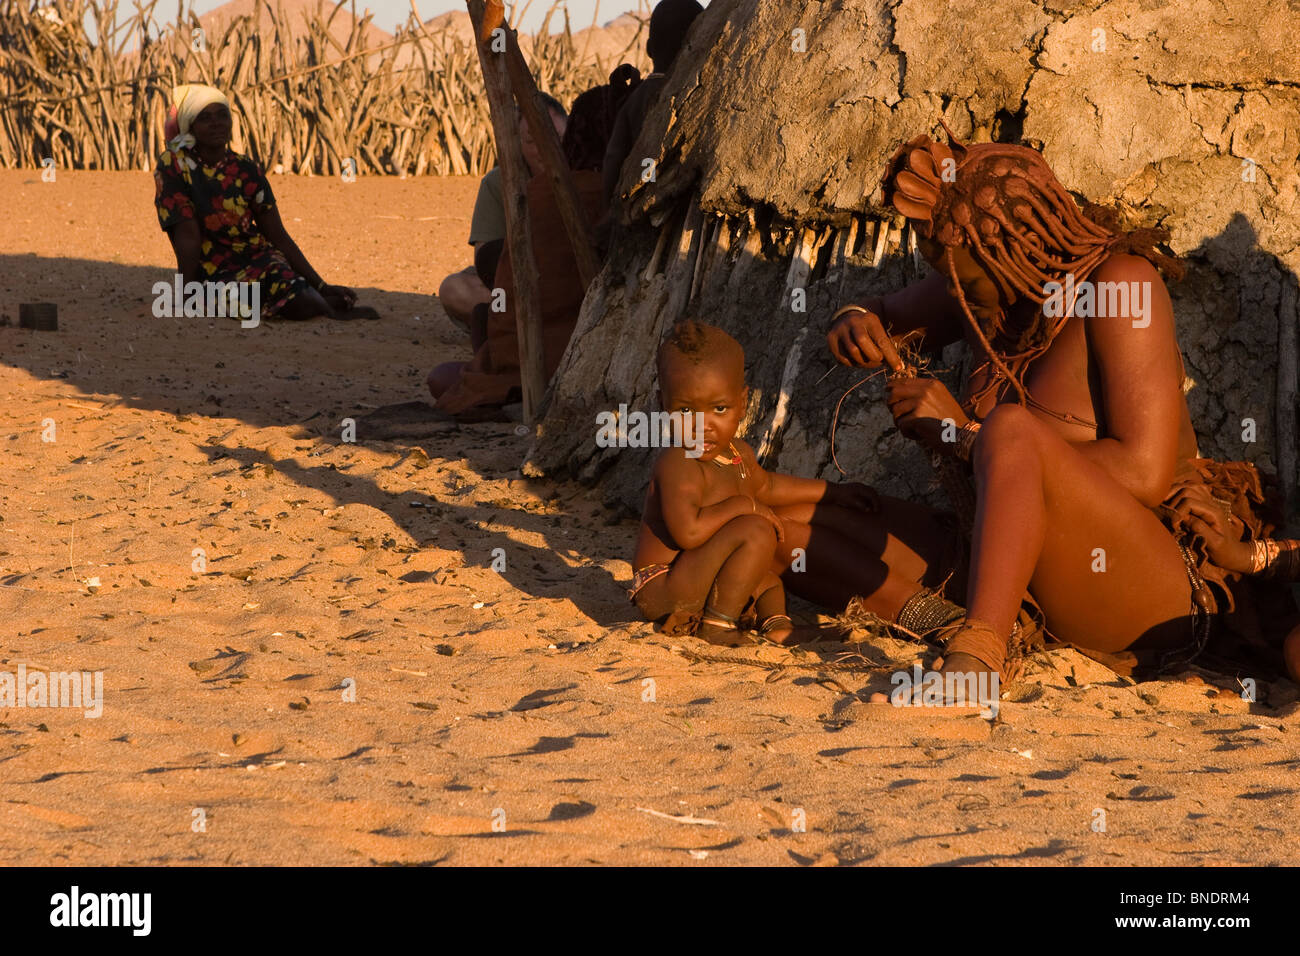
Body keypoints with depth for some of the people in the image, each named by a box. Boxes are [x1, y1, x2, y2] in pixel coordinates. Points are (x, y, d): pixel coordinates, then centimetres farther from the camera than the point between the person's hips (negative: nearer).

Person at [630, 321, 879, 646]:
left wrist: (830, 492, 37)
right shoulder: (678, 464, -25)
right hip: (660, 591, -10)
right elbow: (688, 531, -38)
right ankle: (719, 624, -19)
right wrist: (743, 505, -23)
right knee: (756, 532, -23)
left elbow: (764, 486, 30)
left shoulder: (738, 454, 5)